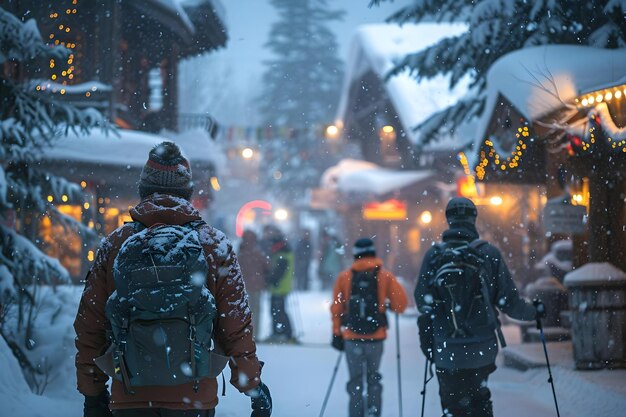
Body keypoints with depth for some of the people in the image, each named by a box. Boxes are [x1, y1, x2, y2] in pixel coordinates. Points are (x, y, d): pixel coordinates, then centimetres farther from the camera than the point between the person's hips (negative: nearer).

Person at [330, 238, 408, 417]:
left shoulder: (344, 277, 0)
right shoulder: (385, 276, -3)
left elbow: (336, 308, 2)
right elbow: (400, 304, -6)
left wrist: (336, 334, 9)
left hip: (352, 338, 0)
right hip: (376, 337, 0)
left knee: (355, 381, 8)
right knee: (373, 378, 16)